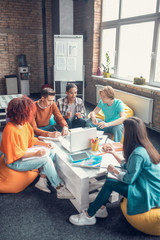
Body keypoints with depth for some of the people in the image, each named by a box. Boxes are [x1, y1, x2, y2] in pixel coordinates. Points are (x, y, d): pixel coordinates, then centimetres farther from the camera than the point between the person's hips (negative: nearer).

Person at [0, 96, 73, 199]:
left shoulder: (25, 123, -3)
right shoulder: (10, 130, -29)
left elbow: (31, 139, 12)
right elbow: (16, 155, -25)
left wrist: (44, 144, -1)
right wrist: (35, 154, -25)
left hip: (24, 152, 9)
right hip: (15, 162, -9)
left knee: (51, 152, -2)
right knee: (46, 159, -23)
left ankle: (42, 181, -2)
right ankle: (60, 189, -12)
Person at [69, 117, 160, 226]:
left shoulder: (138, 154, -27)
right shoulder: (144, 146, 3)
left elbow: (129, 179, -21)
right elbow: (128, 166, 12)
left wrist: (115, 171, -3)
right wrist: (113, 152, 17)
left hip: (149, 195, -9)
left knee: (110, 184, -14)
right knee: (109, 180, 2)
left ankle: (88, 216, -1)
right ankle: (101, 209, 15)